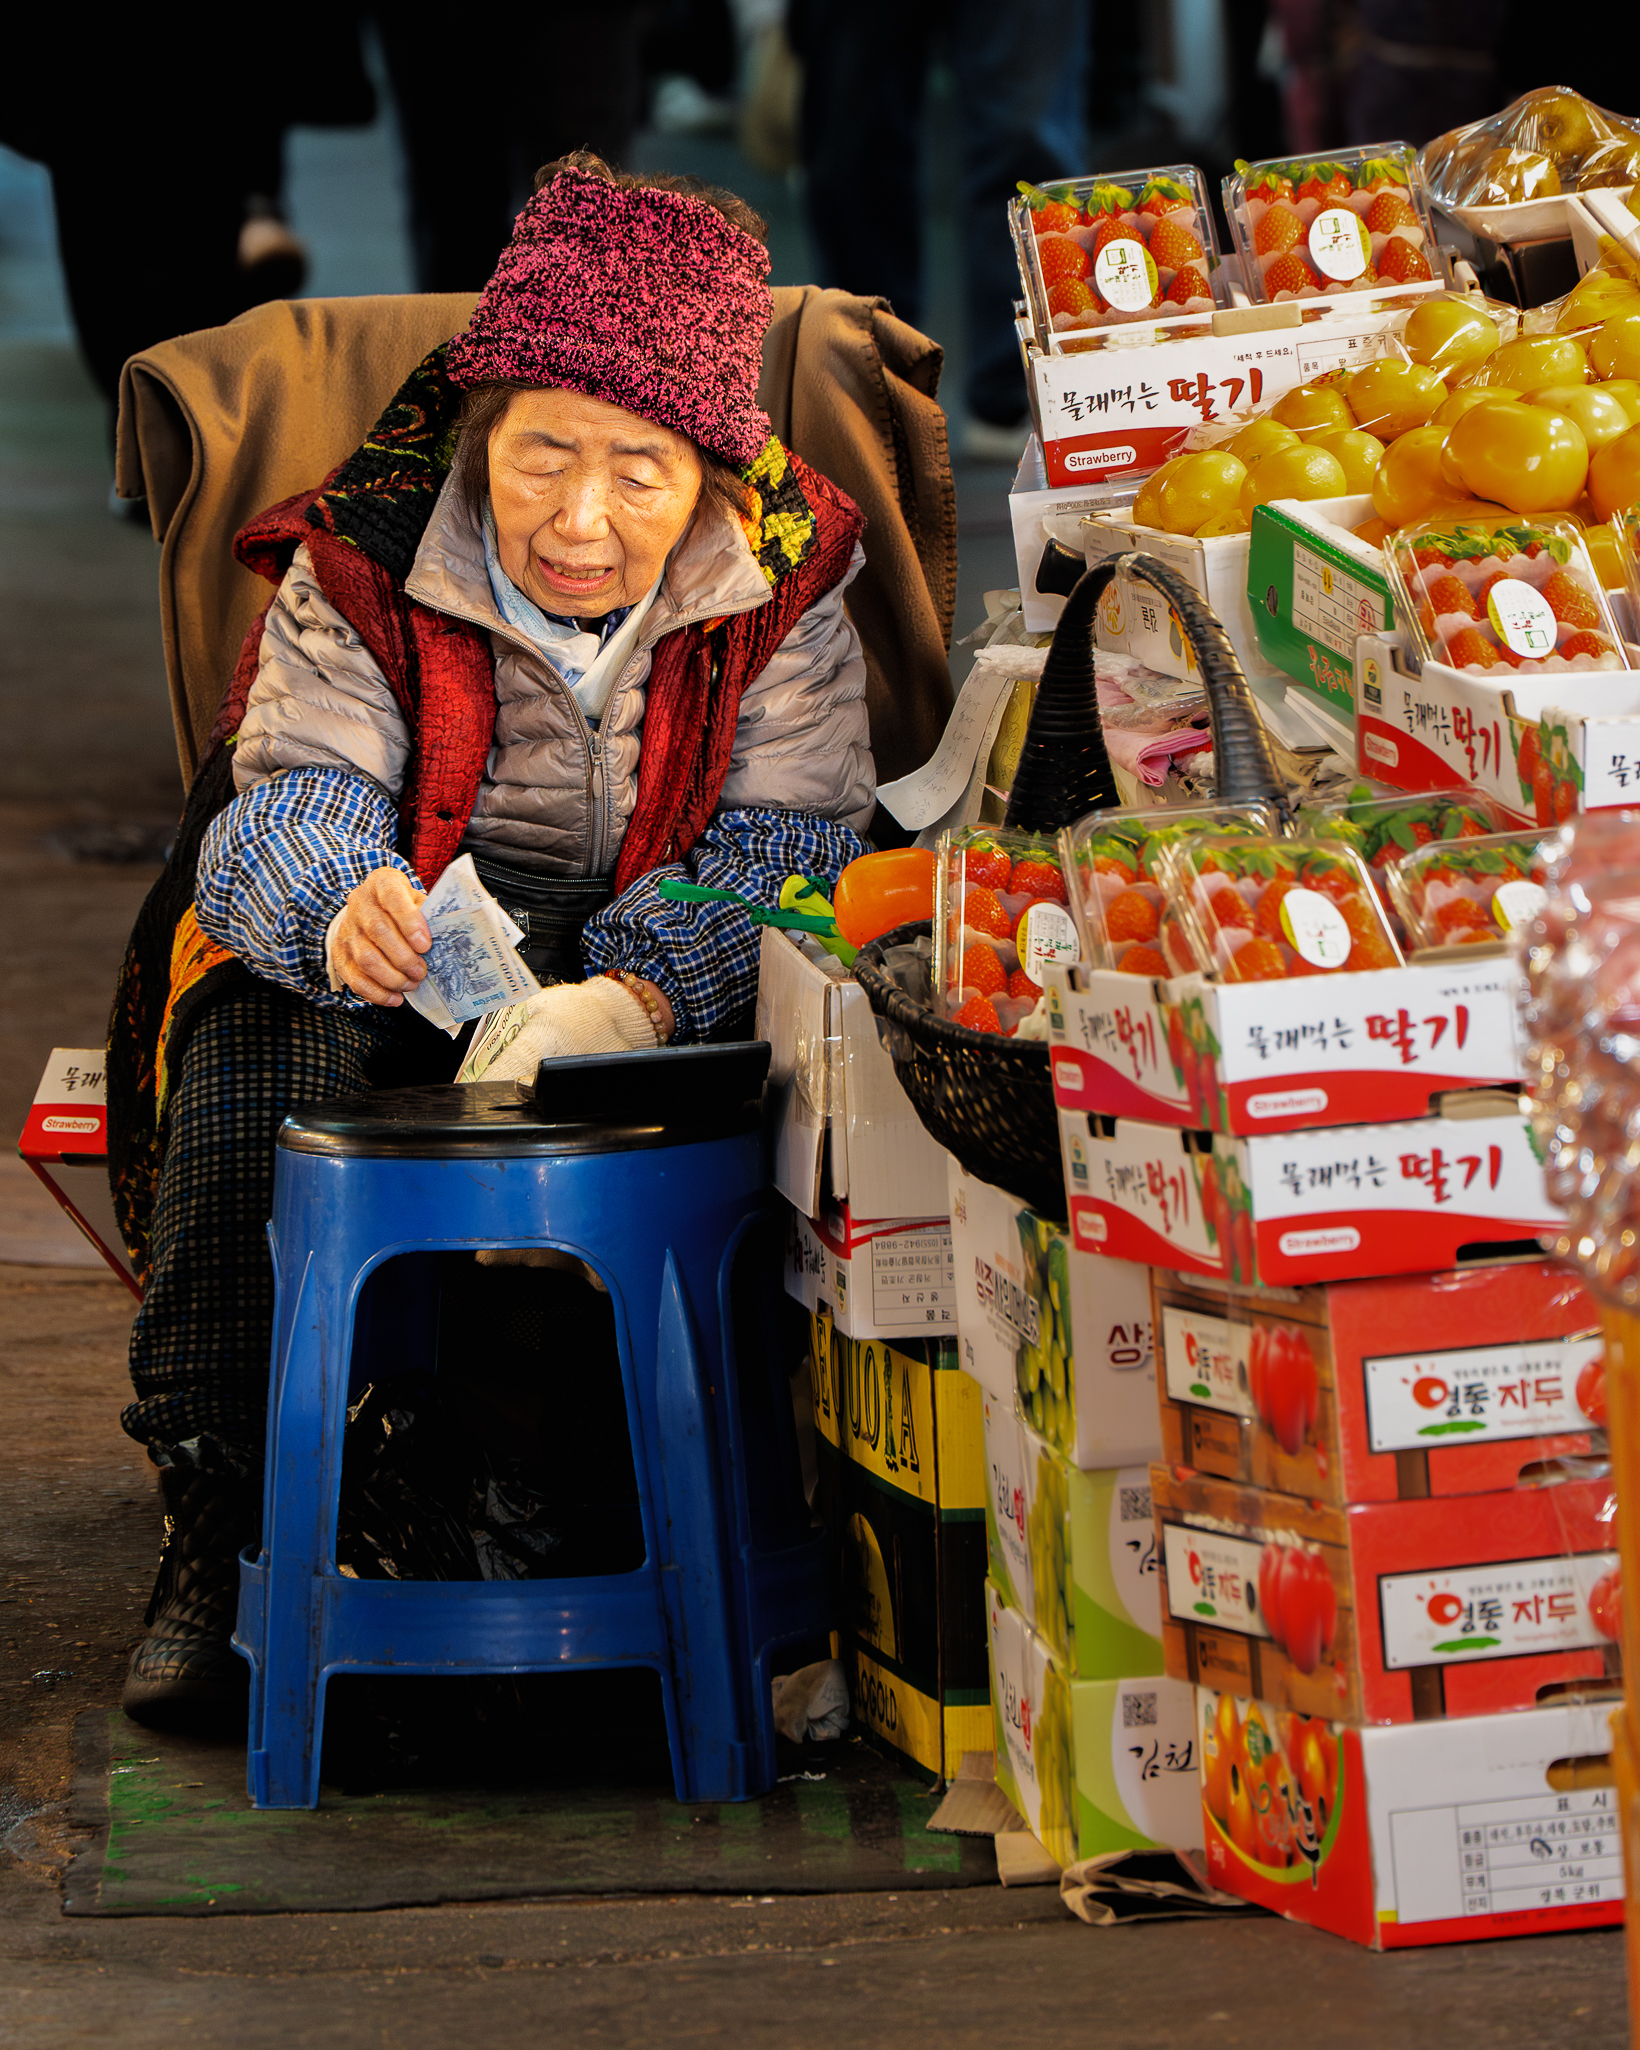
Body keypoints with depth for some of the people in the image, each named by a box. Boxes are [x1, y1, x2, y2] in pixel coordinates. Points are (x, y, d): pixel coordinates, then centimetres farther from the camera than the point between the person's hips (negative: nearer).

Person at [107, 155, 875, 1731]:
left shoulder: (782, 572, -8)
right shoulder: (361, 563, -9)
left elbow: (786, 838, -16)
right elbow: (294, 791, -16)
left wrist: (632, 994, -38)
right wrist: (344, 905, -44)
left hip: (660, 944, 0)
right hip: (416, 938, 0)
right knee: (255, 1058, -32)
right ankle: (216, 1539, -23)